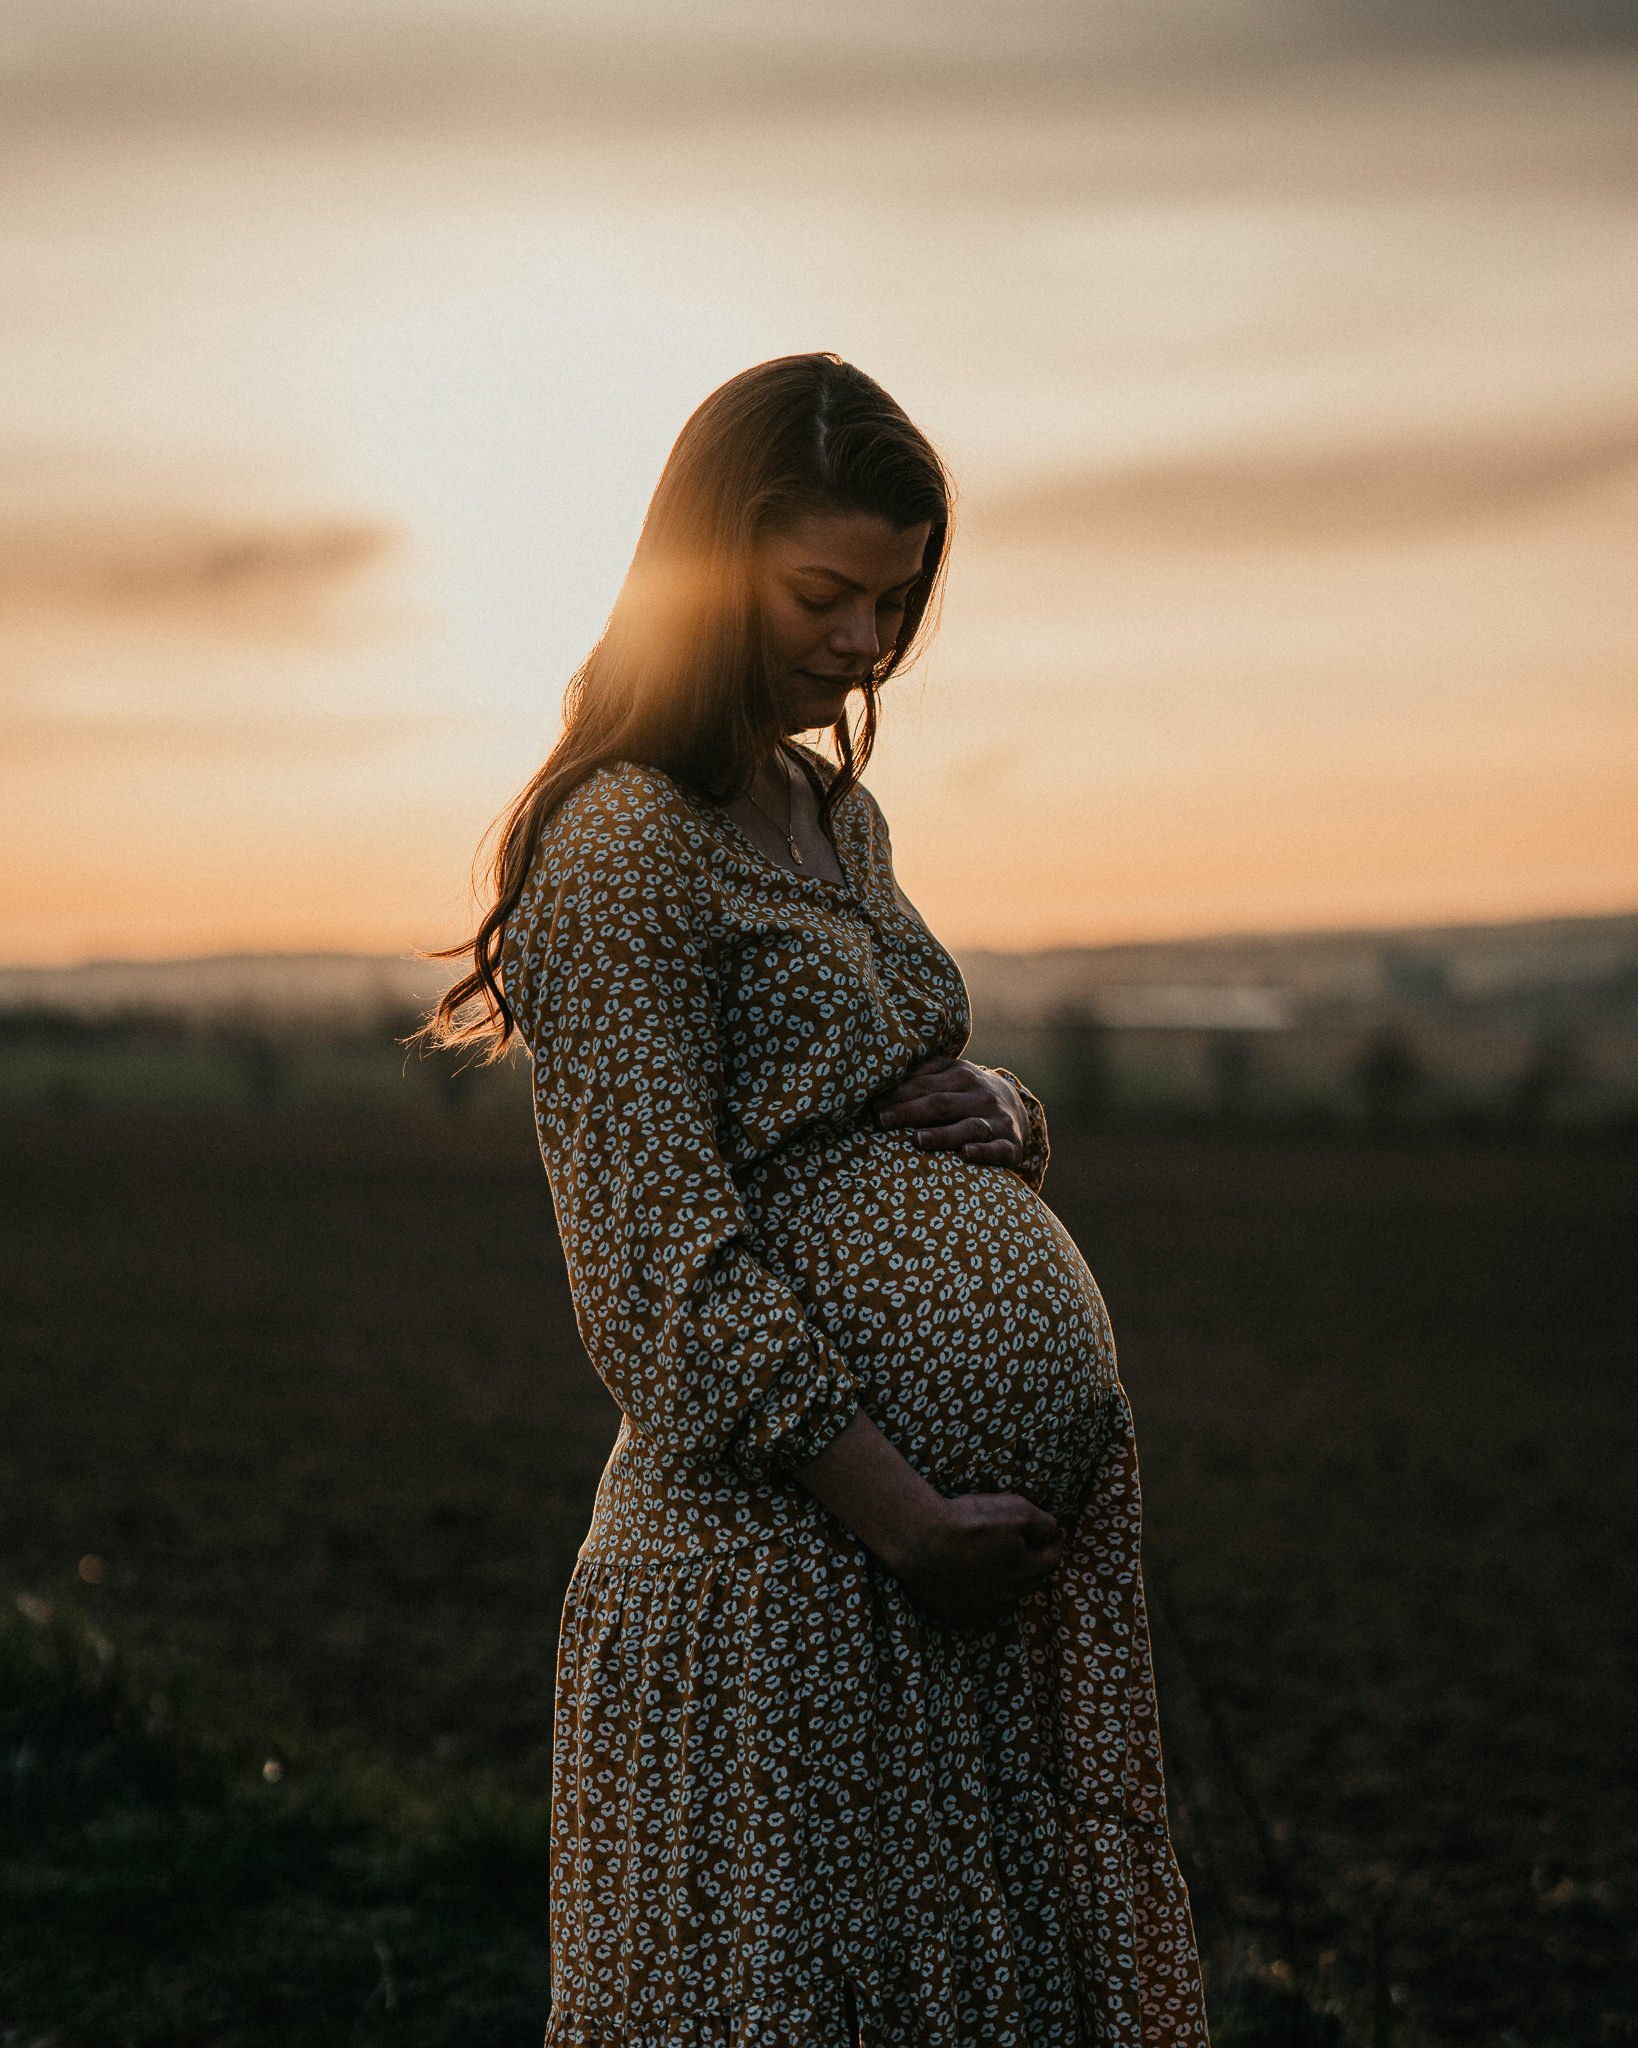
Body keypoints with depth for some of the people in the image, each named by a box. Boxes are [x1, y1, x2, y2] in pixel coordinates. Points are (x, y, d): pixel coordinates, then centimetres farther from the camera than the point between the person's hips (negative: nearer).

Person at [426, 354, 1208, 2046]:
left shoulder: (830, 809, 14)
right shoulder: (627, 844, -12)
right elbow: (665, 1267, -18)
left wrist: (999, 1113, 1)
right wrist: (908, 1520, -19)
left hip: (1010, 1506, 9)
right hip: (804, 1556, -8)